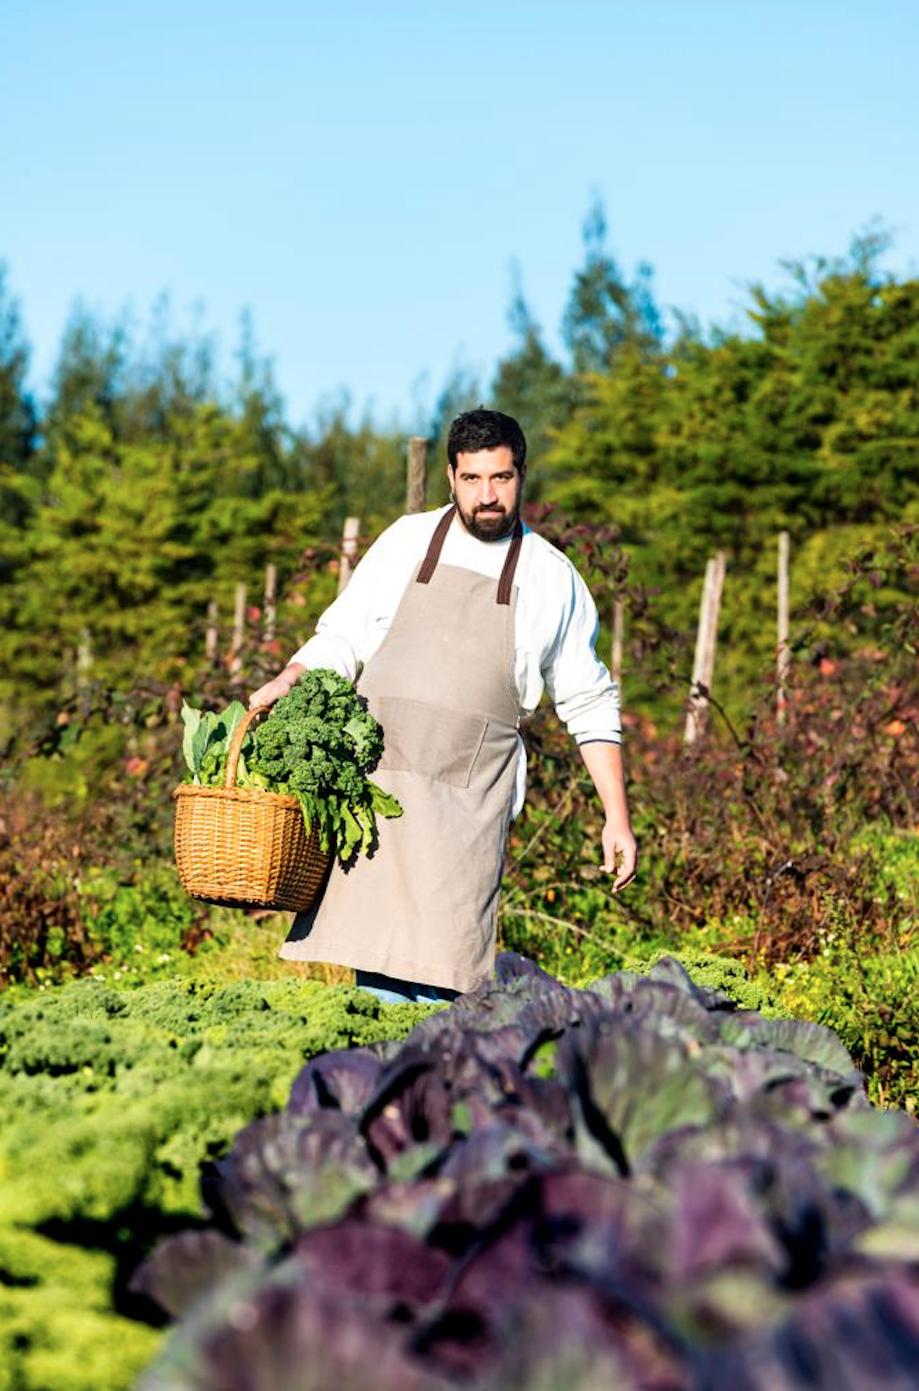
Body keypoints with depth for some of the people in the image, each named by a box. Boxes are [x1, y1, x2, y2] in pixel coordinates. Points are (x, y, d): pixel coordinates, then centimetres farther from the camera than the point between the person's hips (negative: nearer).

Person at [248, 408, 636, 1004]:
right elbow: (342, 639, 14)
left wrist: (618, 818, 7)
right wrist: (287, 681, -6)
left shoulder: (553, 578, 6)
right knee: (376, 968, -5)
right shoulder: (407, 542, 9)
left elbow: (590, 704, 11)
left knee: (441, 975, -11)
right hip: (373, 777, 2)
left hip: (467, 799, -1)